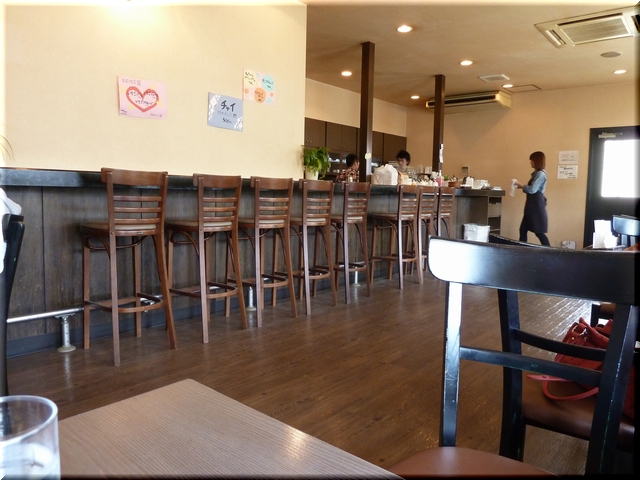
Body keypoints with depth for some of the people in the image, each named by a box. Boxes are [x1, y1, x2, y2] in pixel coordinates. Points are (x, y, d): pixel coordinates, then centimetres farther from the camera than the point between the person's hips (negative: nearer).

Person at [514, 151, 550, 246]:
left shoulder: (540, 174, -14)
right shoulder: (537, 173, 18)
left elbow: (532, 190, -21)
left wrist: (520, 185, -9)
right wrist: (522, 186, 9)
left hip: (537, 206, -10)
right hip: (533, 205, 10)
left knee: (539, 232, -6)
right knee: (523, 230, 9)